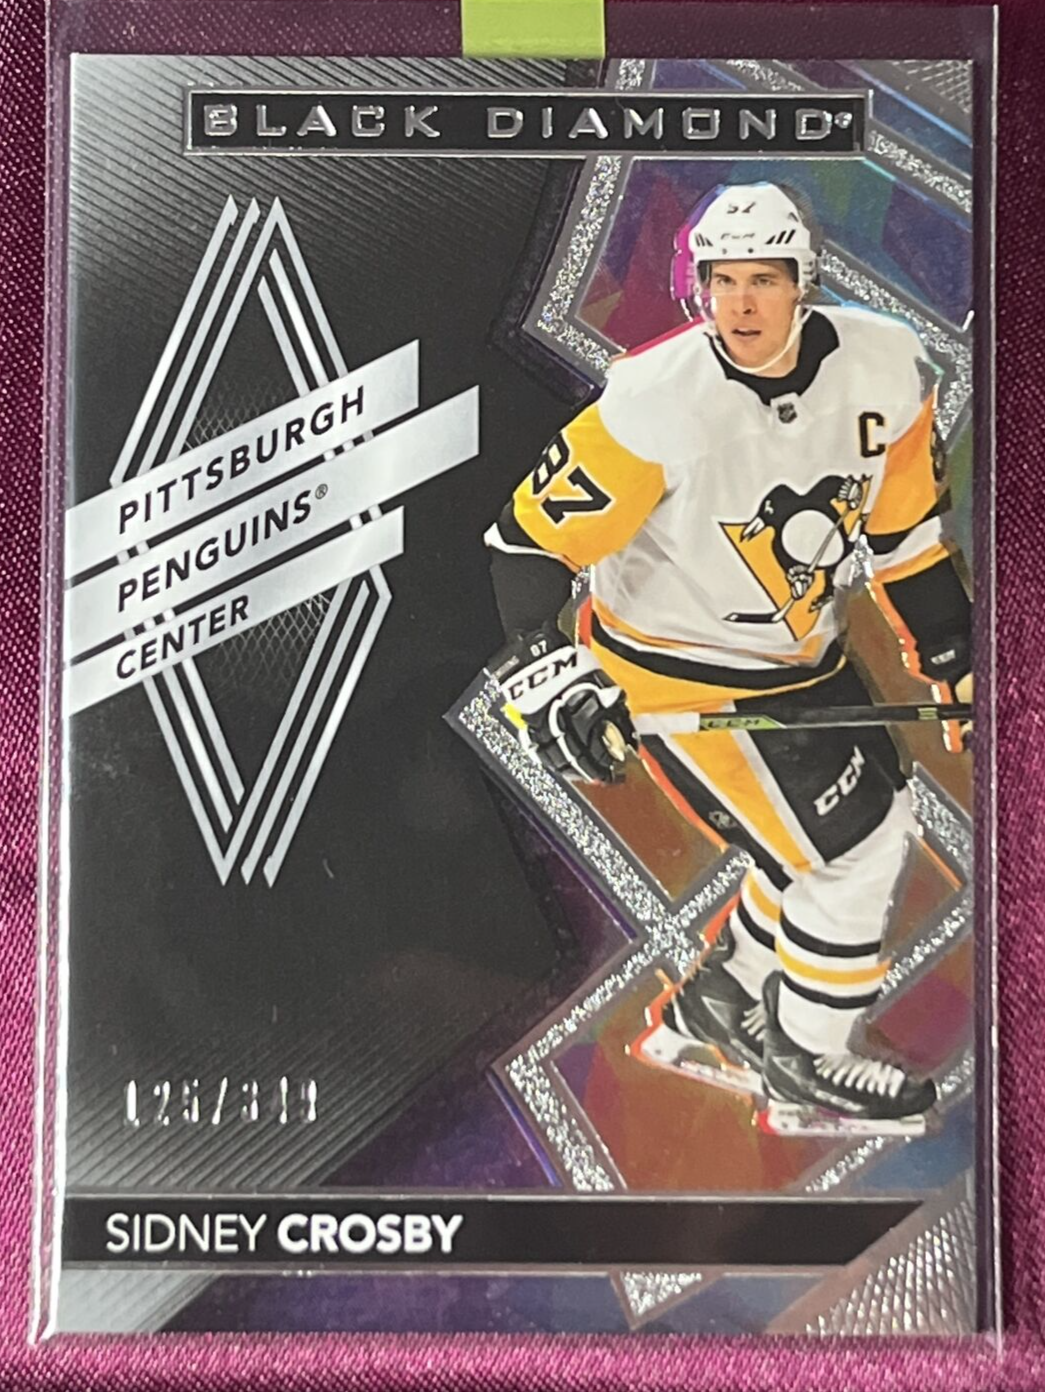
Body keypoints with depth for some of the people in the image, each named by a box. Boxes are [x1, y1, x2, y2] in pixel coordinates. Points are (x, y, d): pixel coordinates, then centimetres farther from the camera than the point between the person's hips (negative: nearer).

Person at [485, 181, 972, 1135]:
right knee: (852, 849, -5)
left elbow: (905, 523, 5)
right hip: (681, 670, -7)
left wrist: (949, 651, 8)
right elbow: (536, 535, -20)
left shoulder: (887, 367, -10)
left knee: (875, 822, 18)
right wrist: (539, 665, -31)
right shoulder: (655, 403, -27)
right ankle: (801, 1062, 20)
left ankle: (723, 996, 37)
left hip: (801, 649, 7)